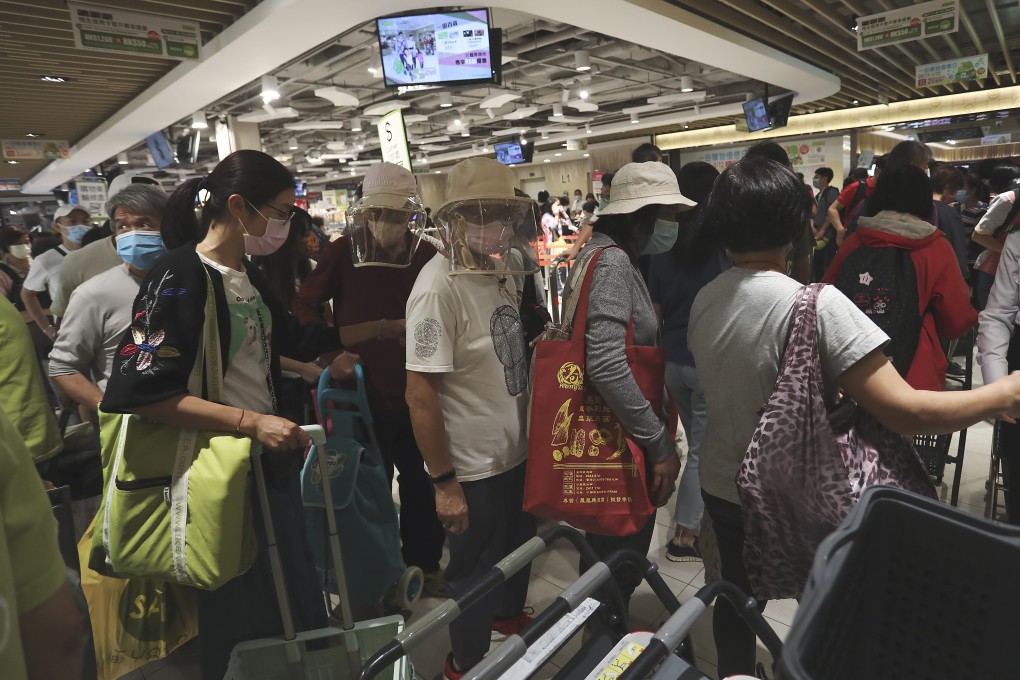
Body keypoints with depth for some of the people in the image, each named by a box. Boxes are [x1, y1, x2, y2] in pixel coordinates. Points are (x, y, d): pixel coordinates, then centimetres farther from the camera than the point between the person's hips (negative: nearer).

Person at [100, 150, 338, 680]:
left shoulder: (250, 277, 9)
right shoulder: (178, 279, -17)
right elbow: (144, 390, -23)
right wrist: (250, 422, -27)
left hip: (270, 456, 8)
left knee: (298, 601, 21)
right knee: (240, 618, 10)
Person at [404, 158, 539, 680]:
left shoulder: (499, 271, 0)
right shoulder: (439, 287, -24)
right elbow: (420, 396, -24)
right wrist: (444, 483, -20)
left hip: (516, 452, 8)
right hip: (473, 468, -8)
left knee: (518, 547, 29)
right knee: (474, 574, 14)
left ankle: (509, 616, 57)